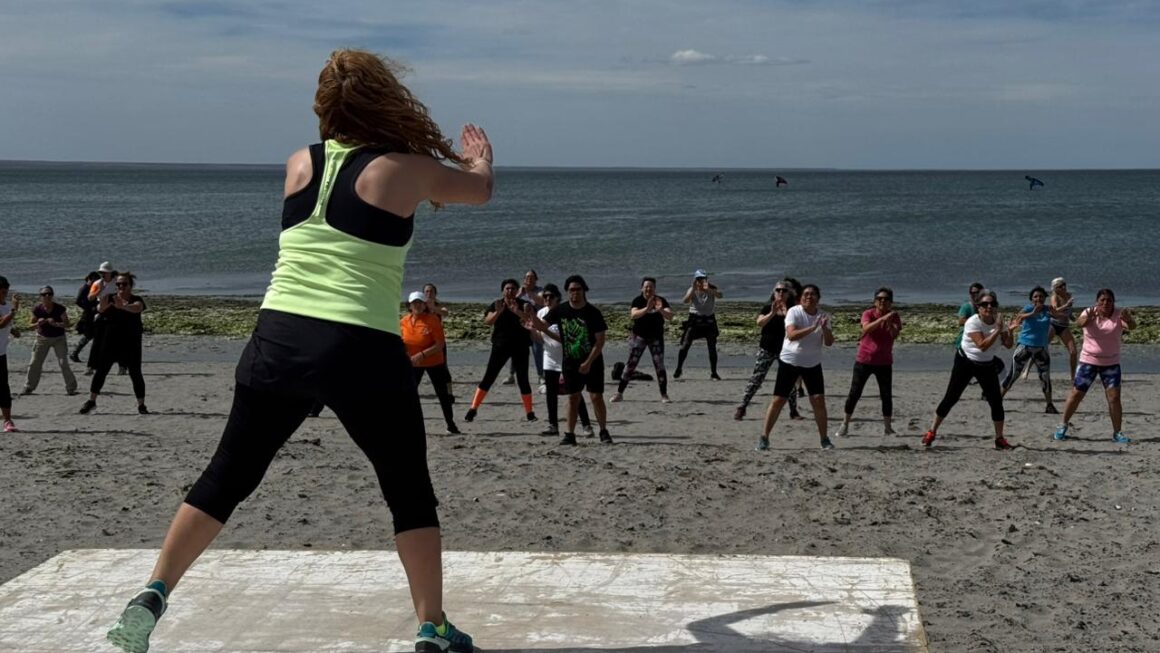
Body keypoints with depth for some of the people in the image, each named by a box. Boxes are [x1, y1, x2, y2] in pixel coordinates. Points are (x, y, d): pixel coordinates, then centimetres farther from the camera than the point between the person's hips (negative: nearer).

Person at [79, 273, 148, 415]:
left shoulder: (136, 300, -3)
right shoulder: (110, 299, 3)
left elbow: (137, 308, -27)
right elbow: (99, 309, -16)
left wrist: (122, 306, -48)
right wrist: (102, 306, -42)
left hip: (131, 343, -2)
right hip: (110, 341, 2)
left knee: (135, 373, -1)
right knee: (100, 371, 2)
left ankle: (141, 405, 7)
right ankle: (91, 400, 14)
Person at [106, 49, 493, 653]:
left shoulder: (299, 164, 11)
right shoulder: (406, 169, 0)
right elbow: (481, 190, 17)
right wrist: (480, 160, 40)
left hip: (279, 339, 4)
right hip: (362, 352, -4)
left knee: (227, 477, 16)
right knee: (410, 491, 11)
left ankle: (153, 595, 12)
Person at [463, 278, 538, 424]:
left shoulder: (523, 305, 1)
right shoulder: (496, 305, 3)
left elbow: (529, 318, -18)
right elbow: (487, 321, -11)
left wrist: (516, 311, -35)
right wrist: (498, 312, -28)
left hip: (520, 346, 0)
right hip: (500, 346, 0)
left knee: (523, 379, 0)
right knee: (488, 377, -2)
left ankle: (529, 413, 9)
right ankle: (473, 409, -1)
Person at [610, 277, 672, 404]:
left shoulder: (661, 301, -4)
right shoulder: (638, 300, -8)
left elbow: (670, 316, -17)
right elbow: (633, 315, -26)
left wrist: (661, 310, -38)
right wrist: (647, 309, -42)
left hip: (656, 337, 1)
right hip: (639, 336, -1)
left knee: (660, 366, -2)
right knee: (631, 364, -3)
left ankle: (664, 395, 5)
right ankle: (619, 393, 2)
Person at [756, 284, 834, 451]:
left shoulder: (824, 316, 1)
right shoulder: (794, 312, -12)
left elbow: (829, 342, -3)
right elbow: (791, 335, -26)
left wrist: (825, 328, -22)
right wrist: (813, 328, -35)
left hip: (813, 364, 3)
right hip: (790, 362, -3)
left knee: (819, 399, -5)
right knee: (778, 400, -4)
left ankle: (824, 439, 7)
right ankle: (764, 438, 2)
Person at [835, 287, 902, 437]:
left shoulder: (893, 316, -1)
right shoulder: (868, 314, -7)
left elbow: (894, 334, -19)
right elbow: (866, 328, -29)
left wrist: (889, 321, -34)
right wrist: (882, 318, -42)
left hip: (884, 362, 2)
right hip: (864, 360, -2)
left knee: (887, 395, -1)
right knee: (854, 393, -1)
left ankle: (887, 427, 8)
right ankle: (845, 425, 8)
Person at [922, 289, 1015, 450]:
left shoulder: (998, 322, -5)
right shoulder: (973, 322, -22)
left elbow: (1008, 345, -11)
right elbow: (982, 345, -33)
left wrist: (1009, 331, -27)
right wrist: (998, 330, -34)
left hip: (987, 365, 4)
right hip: (965, 363, -4)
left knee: (996, 401, -3)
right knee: (951, 398, -3)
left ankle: (1000, 439, 7)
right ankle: (932, 432, 8)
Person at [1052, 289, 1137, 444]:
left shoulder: (1119, 315, -8)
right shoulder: (1090, 313, -9)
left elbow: (1132, 326, -27)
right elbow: (1079, 323, -30)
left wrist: (1128, 319, -52)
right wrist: (1087, 318, -54)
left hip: (1111, 363, 0)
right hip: (1088, 361, 0)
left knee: (1114, 397, -6)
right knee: (1076, 394, 3)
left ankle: (1117, 433, 3)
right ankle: (1063, 426, 17)